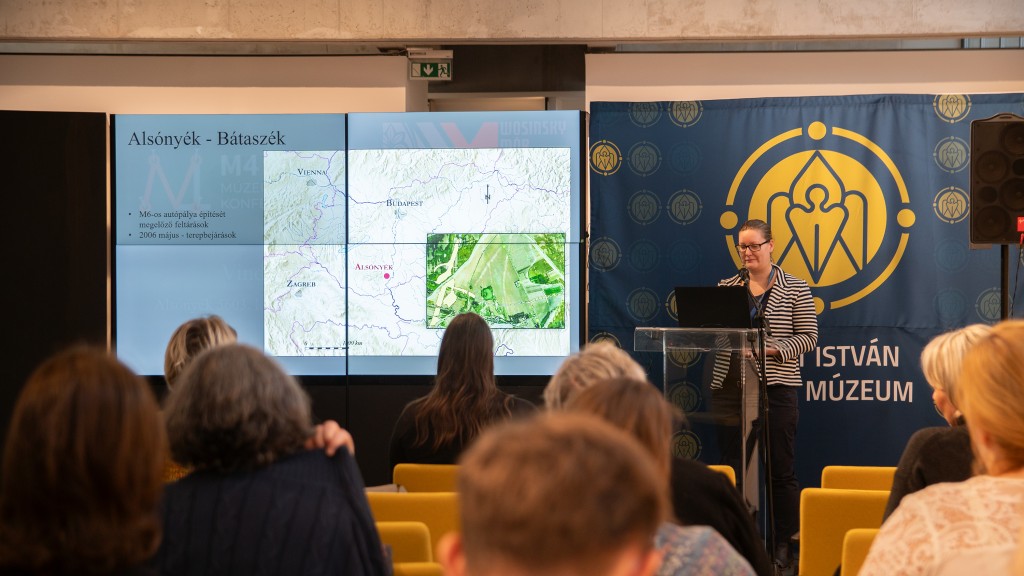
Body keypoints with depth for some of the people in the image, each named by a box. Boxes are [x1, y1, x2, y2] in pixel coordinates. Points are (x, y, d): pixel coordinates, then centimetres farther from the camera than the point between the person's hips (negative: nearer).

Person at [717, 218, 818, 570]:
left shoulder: (794, 289, 1)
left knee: (781, 470, 0)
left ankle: (783, 545, 6)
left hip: (776, 388, -3)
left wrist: (772, 349, -17)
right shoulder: (726, 287, 11)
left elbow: (808, 337, -3)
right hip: (731, 386, 3)